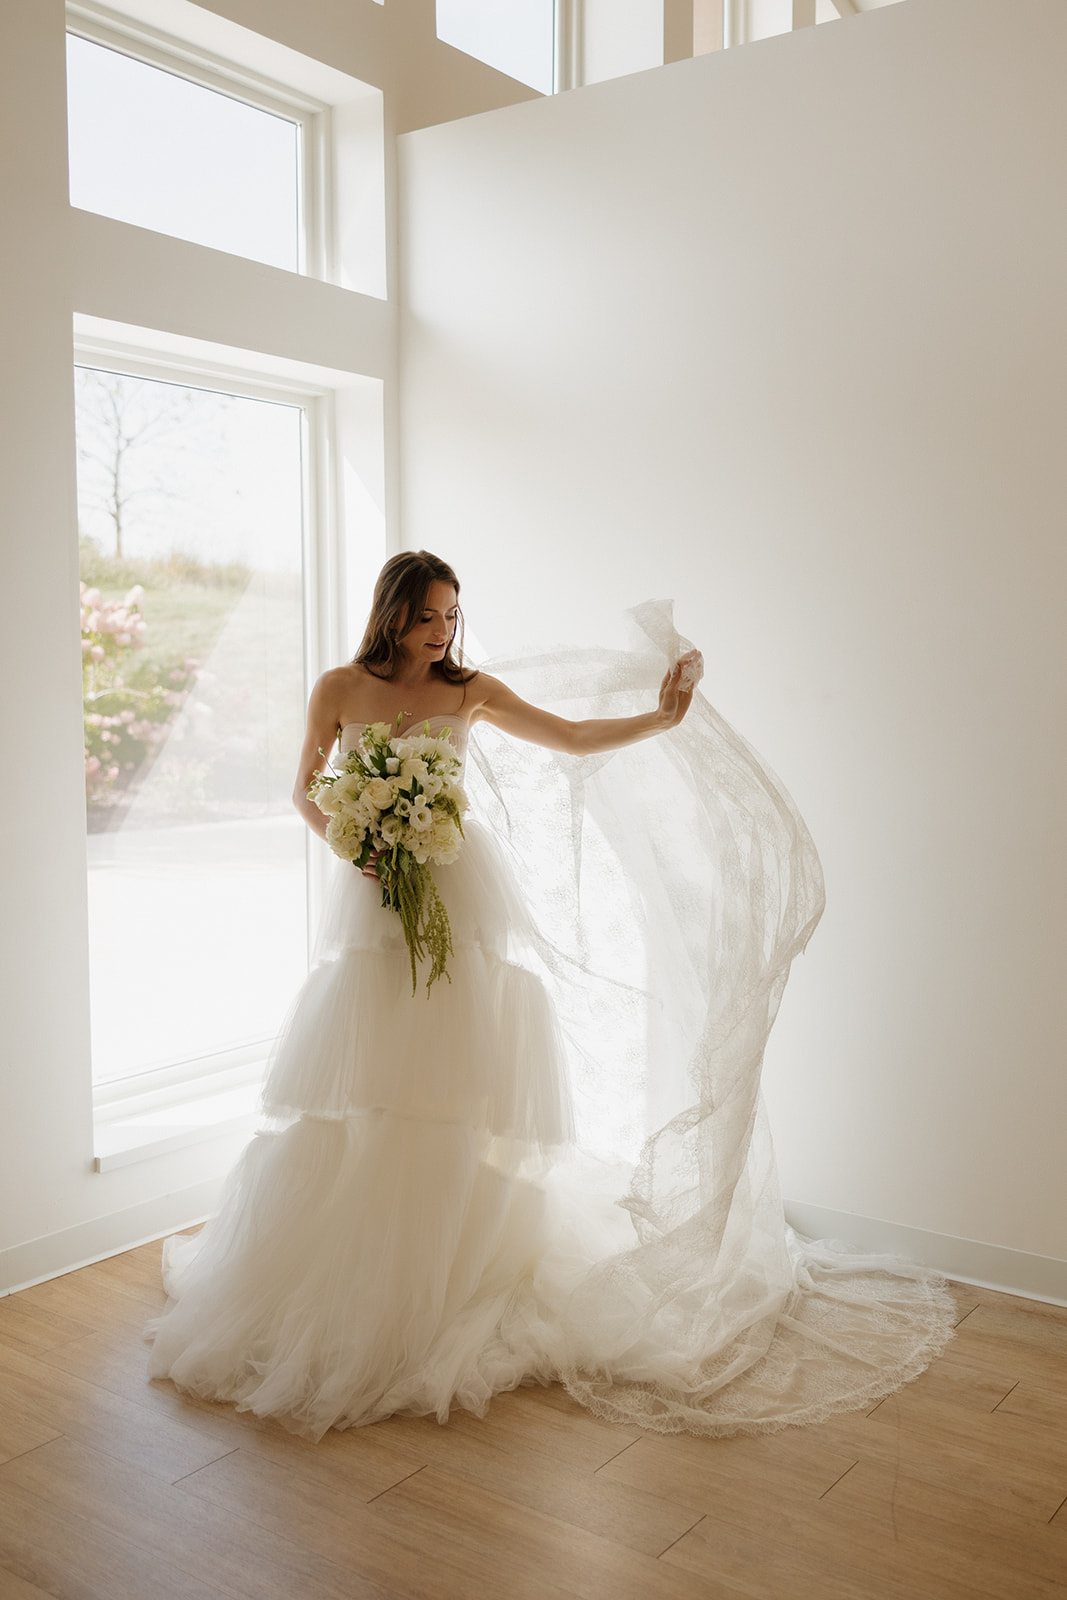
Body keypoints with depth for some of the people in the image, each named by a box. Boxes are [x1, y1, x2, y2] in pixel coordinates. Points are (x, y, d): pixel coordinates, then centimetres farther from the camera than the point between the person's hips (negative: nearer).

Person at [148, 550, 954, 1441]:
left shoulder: (471, 691, 4)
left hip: (462, 898, 0)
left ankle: (467, 1282, 11)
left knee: (459, 1089, -1)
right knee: (359, 1093, 1)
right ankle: (350, 1282, 16)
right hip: (374, 900, 1)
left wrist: (664, 716, -8)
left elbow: (575, 740, 2)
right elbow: (306, 791, 9)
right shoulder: (340, 690, 4)